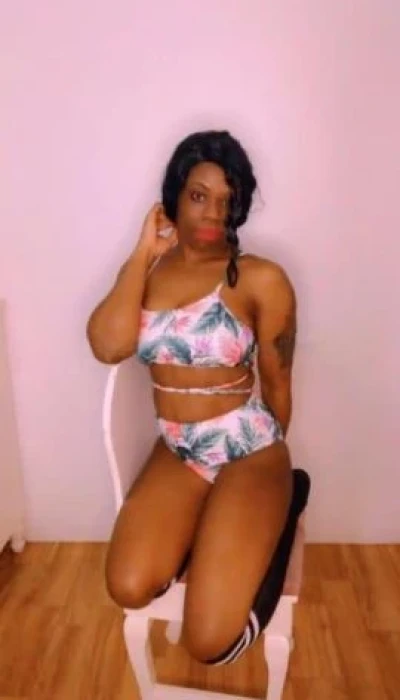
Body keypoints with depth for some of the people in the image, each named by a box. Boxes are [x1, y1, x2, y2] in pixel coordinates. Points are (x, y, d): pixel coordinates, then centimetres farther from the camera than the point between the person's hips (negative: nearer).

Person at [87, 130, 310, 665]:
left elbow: (277, 383, 0)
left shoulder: (261, 280, -11)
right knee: (129, 589, -19)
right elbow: (109, 346, -17)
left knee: (211, 642, -8)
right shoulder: (144, 271, 2)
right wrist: (144, 252, -11)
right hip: (175, 452, 4)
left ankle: (283, 499, 13)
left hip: (247, 450, -3)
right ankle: (212, 523, 11)